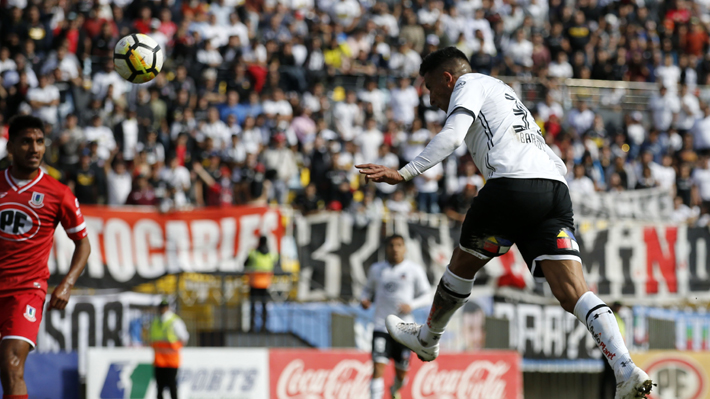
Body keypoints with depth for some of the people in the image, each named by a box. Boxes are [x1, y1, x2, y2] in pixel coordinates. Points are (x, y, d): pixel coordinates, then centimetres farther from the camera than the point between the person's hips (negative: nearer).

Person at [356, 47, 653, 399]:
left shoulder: (468, 84, 11)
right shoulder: (502, 91, 37)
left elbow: (451, 136, -9)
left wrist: (404, 173, -14)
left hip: (513, 182, -7)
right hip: (556, 186, 7)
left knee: (463, 264, 18)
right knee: (572, 292, -6)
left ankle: (427, 338, 39)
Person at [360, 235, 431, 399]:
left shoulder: (414, 270, 2)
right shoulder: (376, 269, 8)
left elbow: (426, 296, 6)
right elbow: (368, 288, 23)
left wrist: (411, 305, -13)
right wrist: (364, 299, 0)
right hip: (381, 327, 0)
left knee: (401, 374, 10)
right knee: (378, 367, -18)